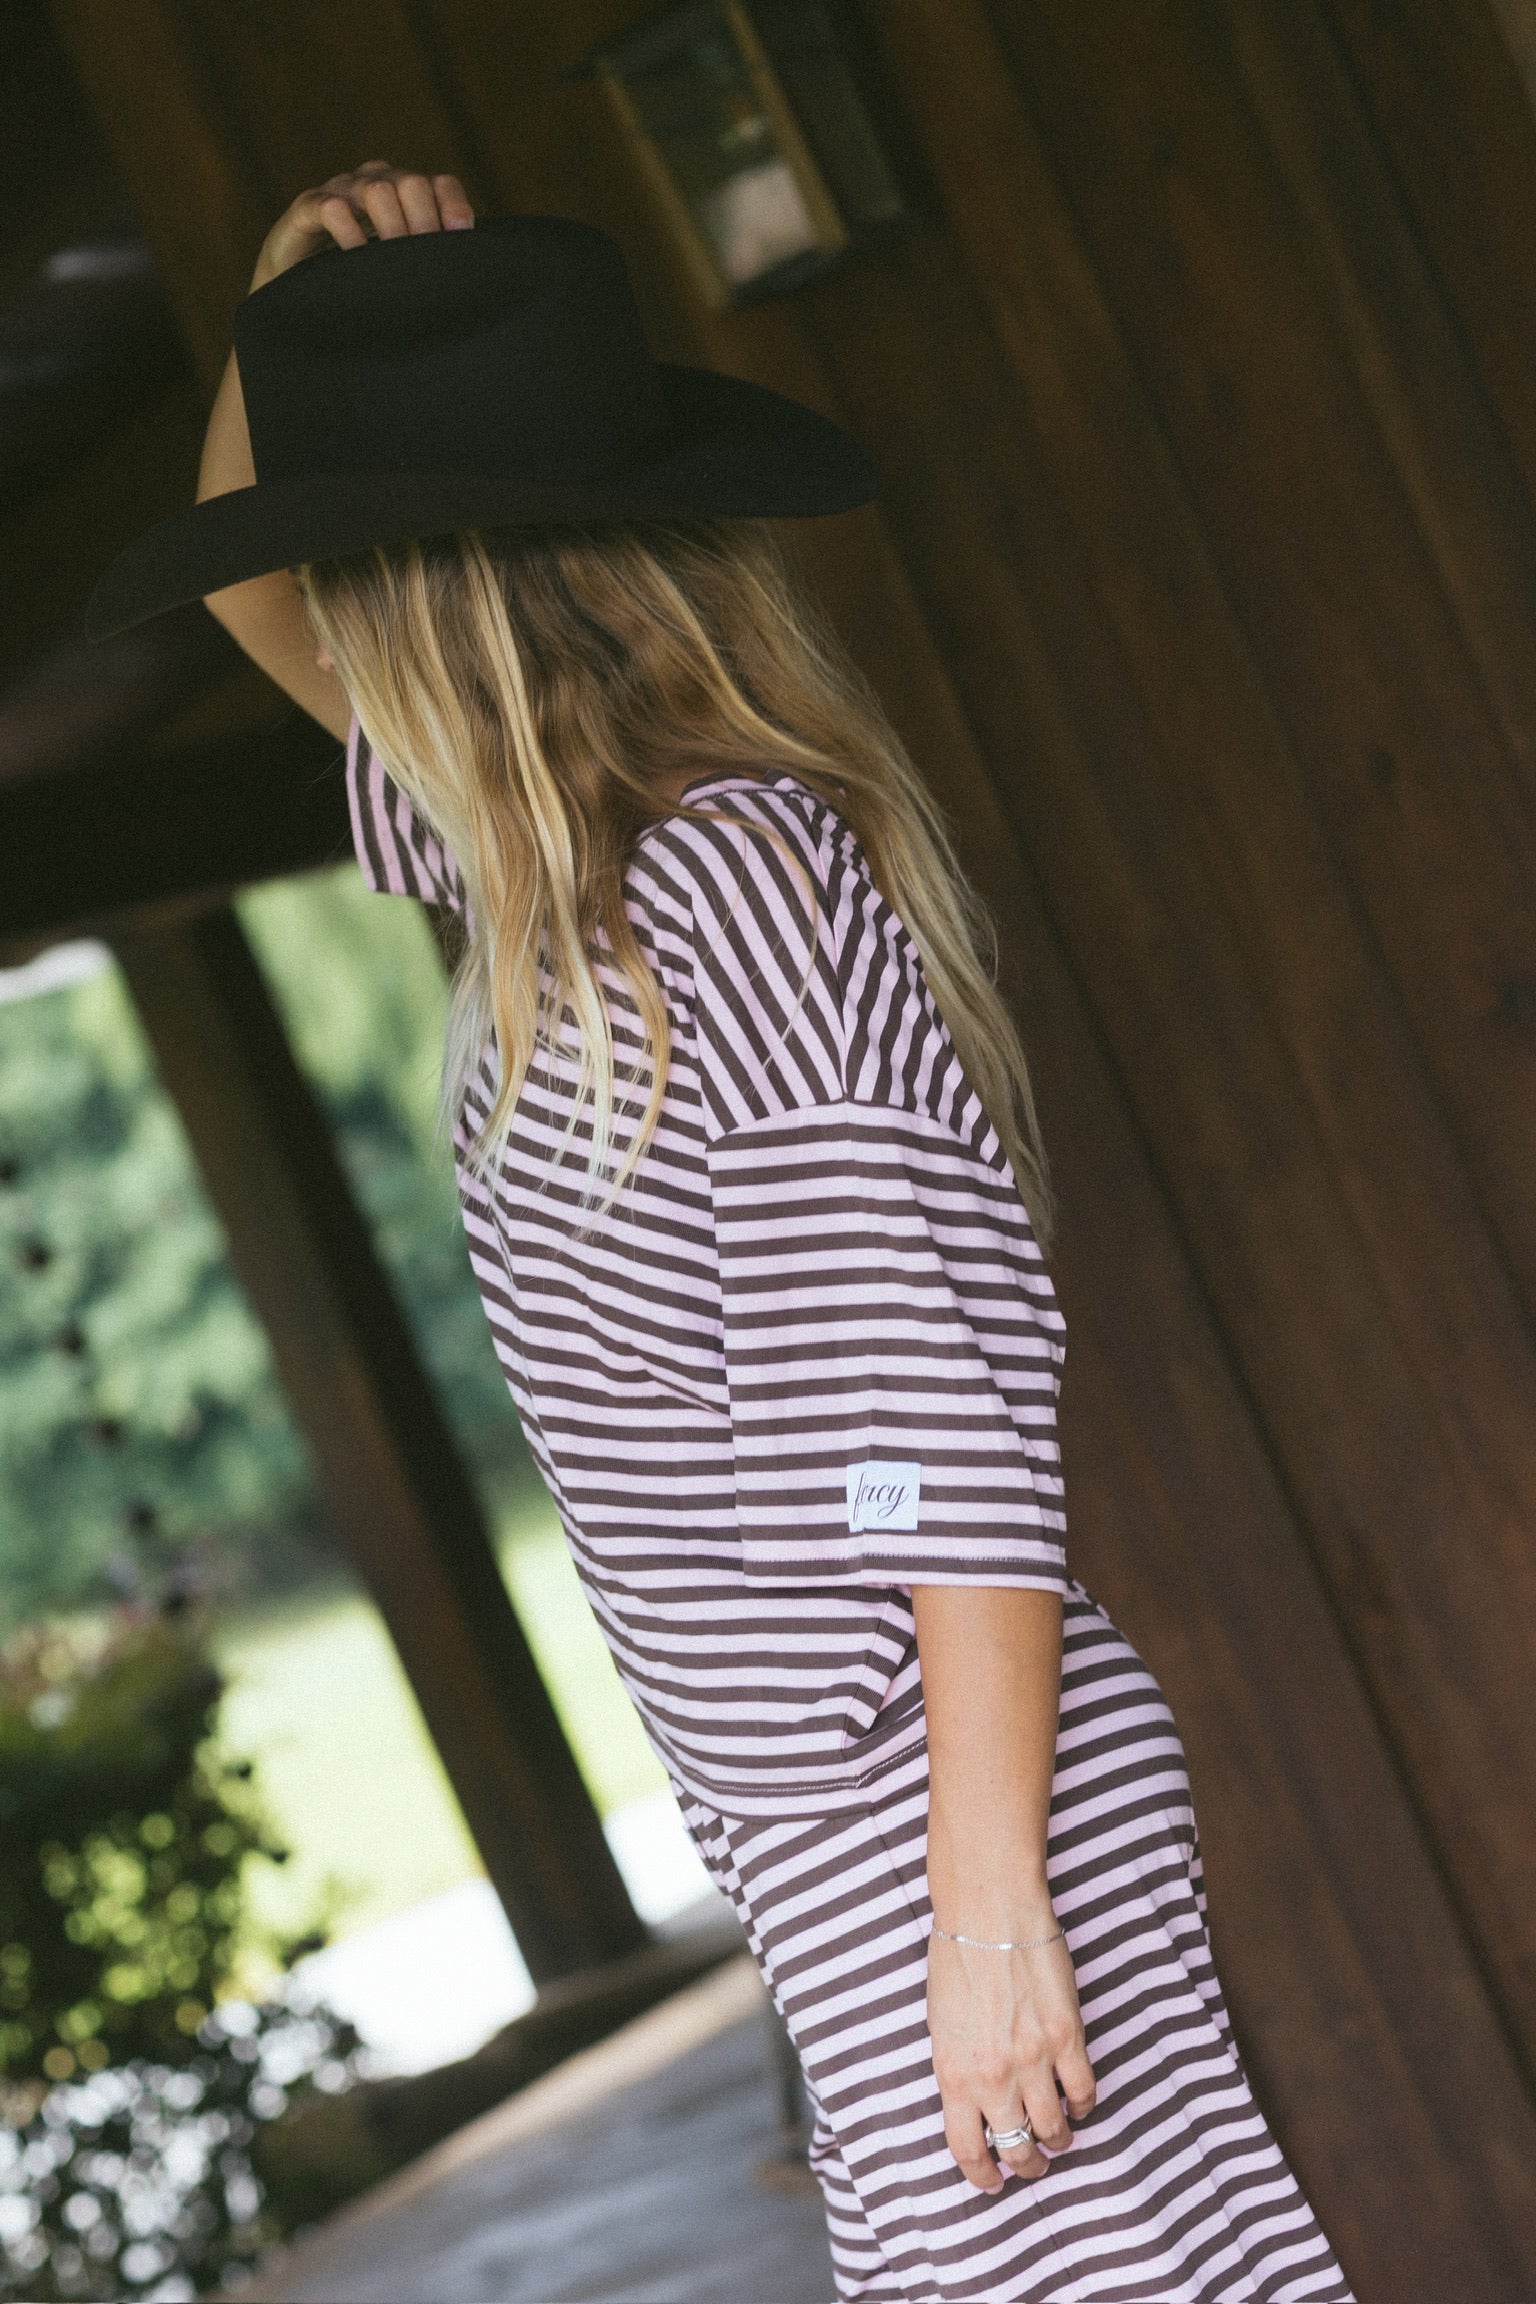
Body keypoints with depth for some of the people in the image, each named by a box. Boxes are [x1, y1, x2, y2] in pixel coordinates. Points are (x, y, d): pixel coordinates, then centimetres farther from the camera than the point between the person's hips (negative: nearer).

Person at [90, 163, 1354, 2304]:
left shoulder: (726, 888, -17)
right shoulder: (590, 863, 10)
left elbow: (944, 1430, -20)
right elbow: (249, 583, 26)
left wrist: (995, 1915, -20)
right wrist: (298, 317, 7)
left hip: (937, 1831, -10)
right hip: (838, 1852, 10)